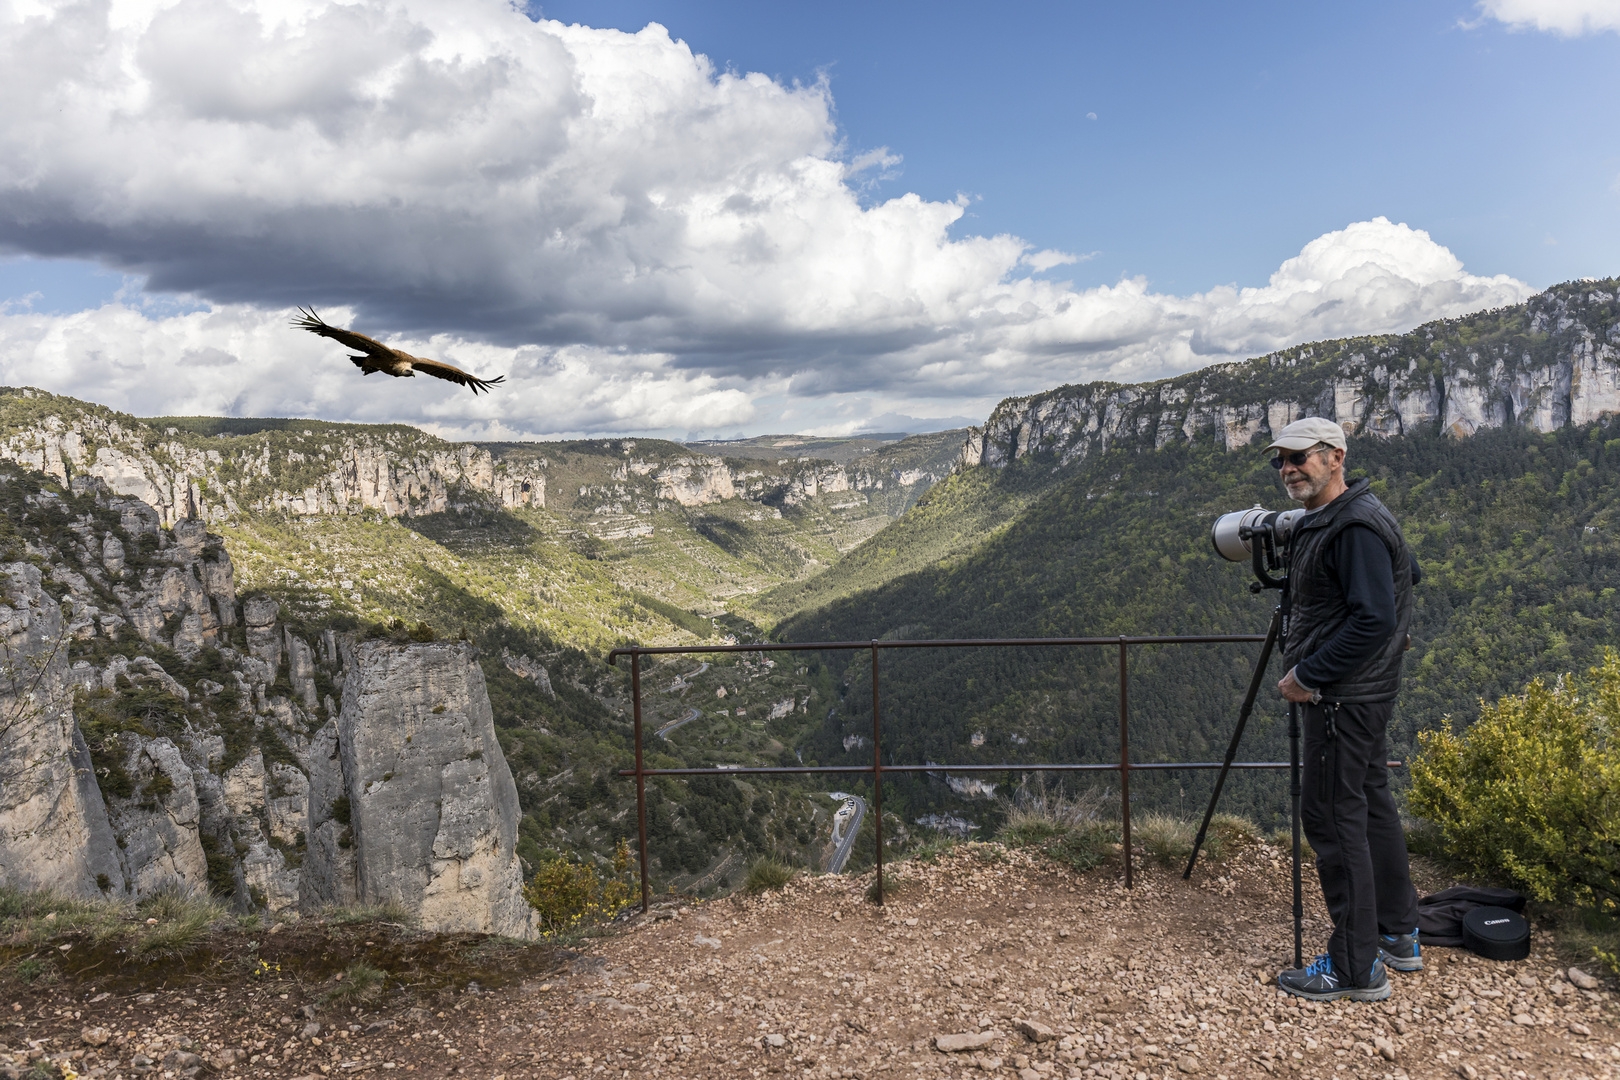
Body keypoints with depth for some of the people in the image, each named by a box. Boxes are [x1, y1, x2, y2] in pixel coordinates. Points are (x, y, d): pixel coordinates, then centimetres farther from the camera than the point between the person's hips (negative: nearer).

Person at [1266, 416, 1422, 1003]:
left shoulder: (1358, 525, -19)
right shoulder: (1325, 521, 13)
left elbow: (1374, 620, -26)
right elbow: (1408, 574, 26)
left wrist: (1307, 675, -22)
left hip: (1344, 696, -11)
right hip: (1360, 691, 11)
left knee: (1332, 816, -6)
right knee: (1370, 804, 17)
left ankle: (1356, 968, 1)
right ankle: (1399, 937, 30)